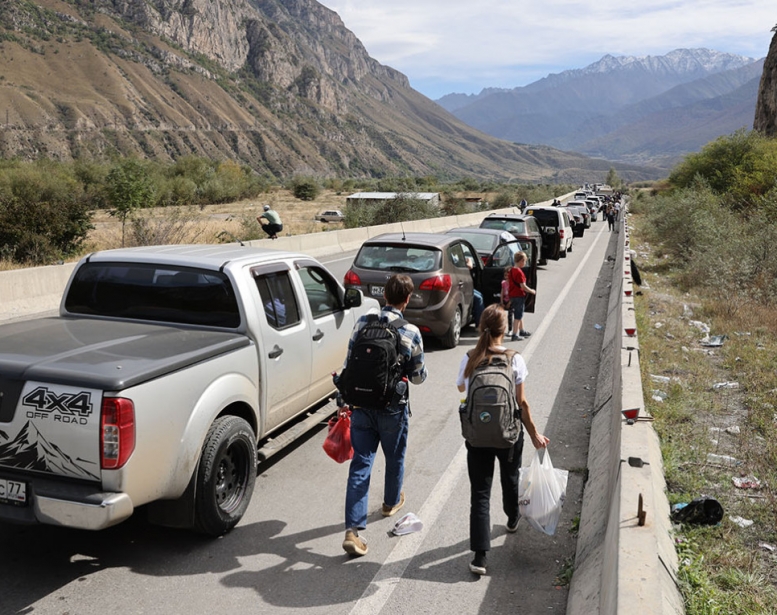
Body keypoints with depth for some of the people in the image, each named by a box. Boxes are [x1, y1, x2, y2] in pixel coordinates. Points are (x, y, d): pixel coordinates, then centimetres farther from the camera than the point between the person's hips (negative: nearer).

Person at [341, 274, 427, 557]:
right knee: (395, 458, 23)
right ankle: (391, 502, 48)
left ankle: (353, 530, -4)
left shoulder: (362, 323, -4)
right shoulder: (410, 332, -13)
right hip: (393, 408, -2)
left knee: (360, 464, 3)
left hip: (361, 405, 2)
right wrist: (419, 372, 18)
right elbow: (418, 376, -5)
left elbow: (349, 365, 2)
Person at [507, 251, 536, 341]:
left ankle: (521, 330, 37)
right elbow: (523, 286, -21)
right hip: (519, 296, -9)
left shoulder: (511, 270, 6)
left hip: (512, 295, 9)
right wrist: (532, 291, -7)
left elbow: (508, 282, 15)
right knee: (518, 316, -2)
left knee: (519, 314, 23)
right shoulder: (519, 272, -21)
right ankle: (515, 335, 1)